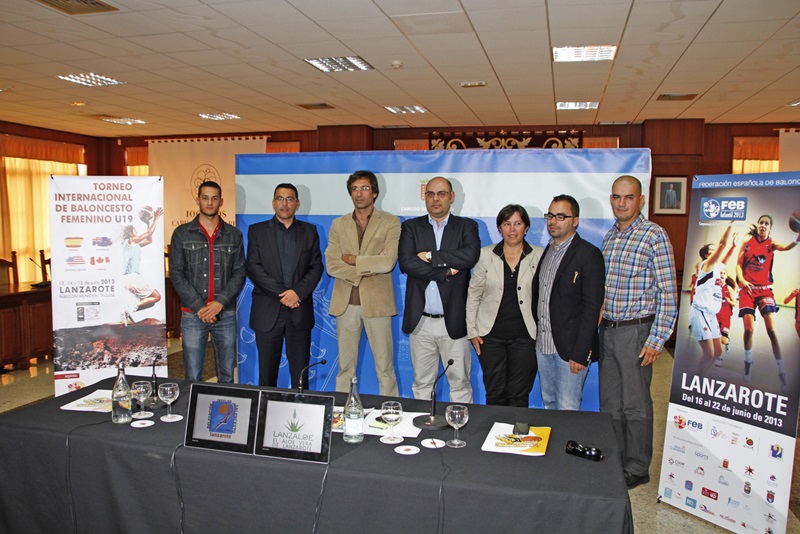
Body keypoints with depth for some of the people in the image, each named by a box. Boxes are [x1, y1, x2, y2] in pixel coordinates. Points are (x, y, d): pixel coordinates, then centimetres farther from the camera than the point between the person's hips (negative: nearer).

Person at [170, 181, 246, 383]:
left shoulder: (234, 235, 7)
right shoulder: (182, 234, 4)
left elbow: (239, 273, 3)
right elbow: (176, 274, -2)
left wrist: (220, 302, -11)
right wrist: (199, 306, -12)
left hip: (226, 314, 1)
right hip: (193, 314, -1)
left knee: (227, 376, 9)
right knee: (193, 378, 2)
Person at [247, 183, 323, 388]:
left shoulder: (309, 231, 11)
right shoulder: (257, 231, 6)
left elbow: (316, 267, 4)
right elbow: (253, 268, -3)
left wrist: (298, 292, -12)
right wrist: (282, 294, -12)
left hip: (300, 311, 1)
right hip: (267, 312, -1)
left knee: (300, 374, 4)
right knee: (267, 373, 5)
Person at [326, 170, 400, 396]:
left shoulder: (390, 223, 1)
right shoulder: (338, 225, 10)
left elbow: (388, 262, -13)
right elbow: (331, 265, -1)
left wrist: (352, 260, -6)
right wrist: (370, 266, -11)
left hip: (377, 302, -3)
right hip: (346, 303, 3)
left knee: (385, 367, 4)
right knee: (345, 367, 10)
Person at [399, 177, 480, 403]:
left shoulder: (466, 226, 5)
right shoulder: (411, 227, 7)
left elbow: (471, 256, -16)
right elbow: (406, 263, -9)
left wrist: (430, 256, -13)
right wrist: (446, 271, -13)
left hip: (454, 321, -1)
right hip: (421, 322, 1)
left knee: (460, 383, 6)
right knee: (422, 383, 13)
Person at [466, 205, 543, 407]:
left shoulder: (539, 256, 2)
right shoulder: (485, 255, 3)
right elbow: (473, 295, 7)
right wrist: (472, 331, 3)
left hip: (525, 336, 0)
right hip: (491, 335, 1)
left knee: (519, 397, 5)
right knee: (495, 395, 6)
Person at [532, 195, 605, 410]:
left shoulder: (589, 254, -10)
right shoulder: (547, 251, 12)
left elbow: (592, 308, -15)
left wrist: (580, 353, -18)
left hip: (570, 348, -7)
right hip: (543, 345, 7)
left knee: (568, 409, 0)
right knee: (549, 405, 16)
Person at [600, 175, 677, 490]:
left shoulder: (654, 236, -10)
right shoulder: (610, 236, 11)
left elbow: (667, 292, -12)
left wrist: (657, 340, -16)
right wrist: (600, 326, 11)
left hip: (636, 331, -7)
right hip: (607, 330, 7)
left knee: (635, 405, 5)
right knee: (610, 403, 15)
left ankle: (637, 469, 20)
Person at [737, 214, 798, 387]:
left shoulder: (771, 244, 3)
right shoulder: (747, 243, 7)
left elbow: (786, 247, -20)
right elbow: (739, 264, 6)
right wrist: (741, 279, -14)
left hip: (765, 289, 0)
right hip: (747, 288, 1)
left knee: (771, 329, -11)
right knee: (749, 329, -7)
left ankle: (781, 371, -3)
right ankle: (748, 363, 18)